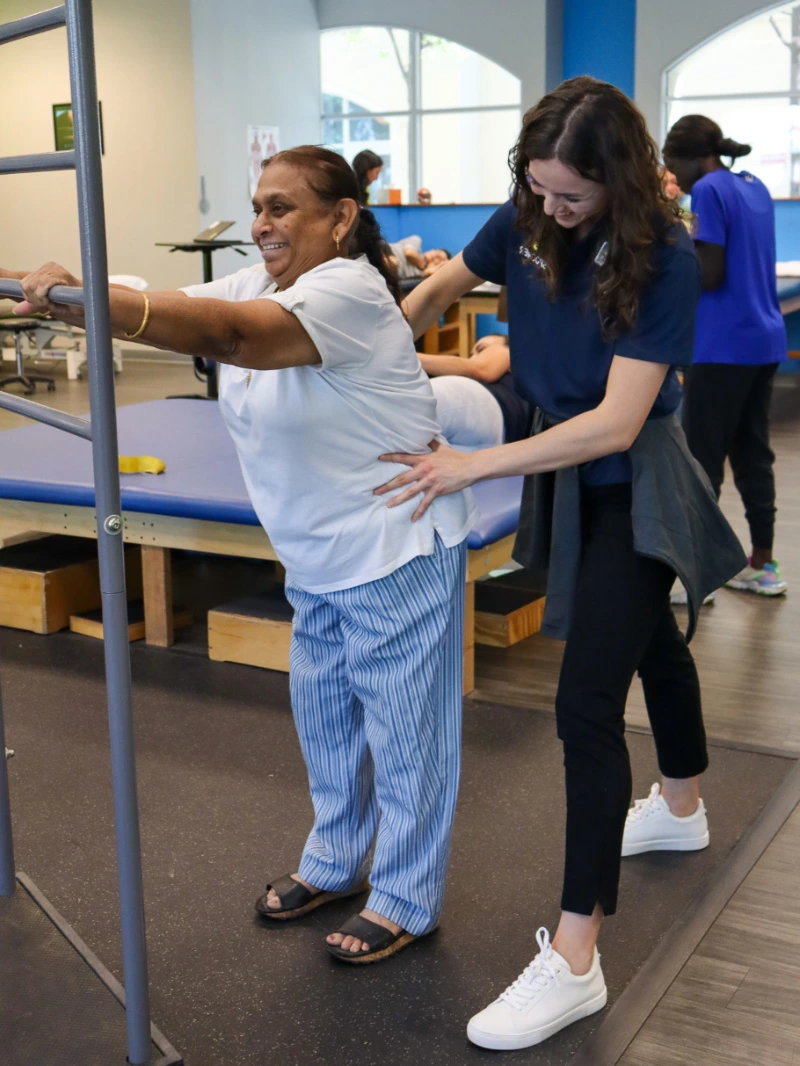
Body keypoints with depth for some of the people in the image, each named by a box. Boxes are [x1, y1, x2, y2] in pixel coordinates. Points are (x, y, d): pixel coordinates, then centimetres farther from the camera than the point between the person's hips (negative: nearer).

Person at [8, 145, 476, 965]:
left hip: (395, 550, -9)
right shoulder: (258, 285, 5)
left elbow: (225, 332, -38)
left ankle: (406, 899, 23)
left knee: (403, 730, 6)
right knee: (323, 714, 21)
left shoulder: (349, 290, -22)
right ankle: (335, 860, 41)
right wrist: (60, 295, -26)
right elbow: (193, 316, -10)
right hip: (319, 558, 9)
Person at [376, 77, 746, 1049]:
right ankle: (681, 811, 50)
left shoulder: (663, 260, -25)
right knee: (649, 639, 26)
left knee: (587, 705, -13)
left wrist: (471, 466, -30)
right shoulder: (524, 223, -7)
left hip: (629, 493, -7)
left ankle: (573, 960, -6)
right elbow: (443, 286, 12)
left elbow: (617, 422, -29)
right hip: (565, 475, 7)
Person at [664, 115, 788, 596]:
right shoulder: (755, 186, 14)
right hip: (764, 340, 9)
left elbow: (709, 275, -17)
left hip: (724, 345, -9)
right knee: (754, 453, 13)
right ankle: (763, 565, 19)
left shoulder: (709, 190, -12)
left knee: (702, 460, -2)